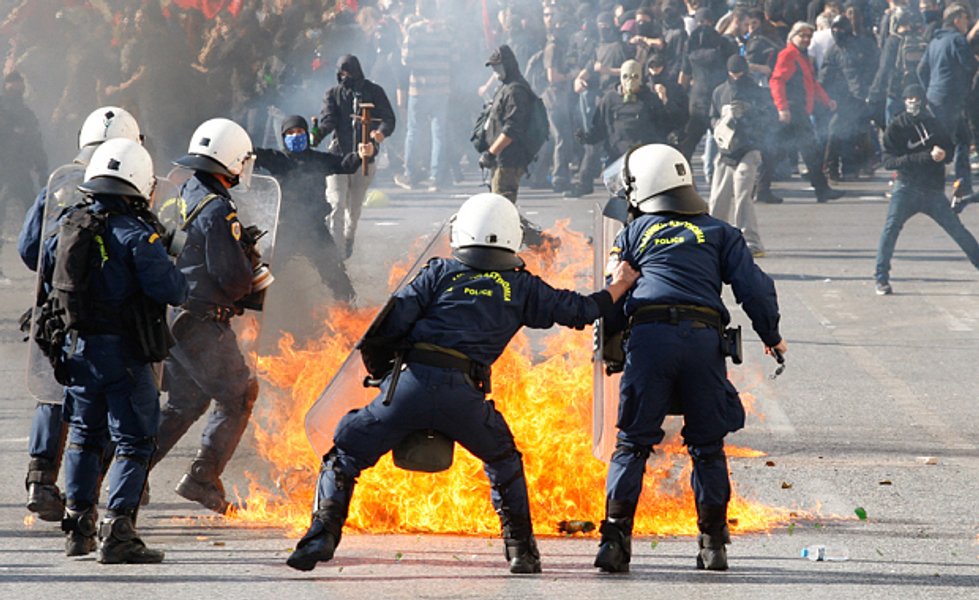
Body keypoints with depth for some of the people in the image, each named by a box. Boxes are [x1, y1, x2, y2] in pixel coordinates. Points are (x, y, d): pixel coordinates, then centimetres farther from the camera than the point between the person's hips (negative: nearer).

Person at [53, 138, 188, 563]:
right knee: (133, 441, 0)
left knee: (84, 434, 20)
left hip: (77, 347, 7)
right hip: (121, 350, -7)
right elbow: (167, 289, -21)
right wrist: (183, 285, 1)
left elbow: (43, 262, 21)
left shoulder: (70, 224, 5)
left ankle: (78, 526, 24)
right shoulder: (136, 234, -15)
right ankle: (117, 532, -7)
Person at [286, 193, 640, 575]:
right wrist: (618, 286, 44)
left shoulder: (441, 272, 15)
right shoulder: (521, 287, 18)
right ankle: (521, 548, 21)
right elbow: (577, 310, 26)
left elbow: (395, 318, 6)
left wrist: (378, 365, 22)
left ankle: (323, 533, -3)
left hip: (412, 382, -1)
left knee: (346, 454, 13)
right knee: (503, 460, 28)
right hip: (463, 394, 1)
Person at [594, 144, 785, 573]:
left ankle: (615, 540, -7)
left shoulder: (633, 234, 19)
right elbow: (753, 286, 13)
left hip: (649, 334, -1)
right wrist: (771, 337, 24)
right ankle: (713, 544, 10)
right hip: (704, 337, 1)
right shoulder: (719, 232, 21)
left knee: (632, 442, 3)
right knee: (707, 445, 11)